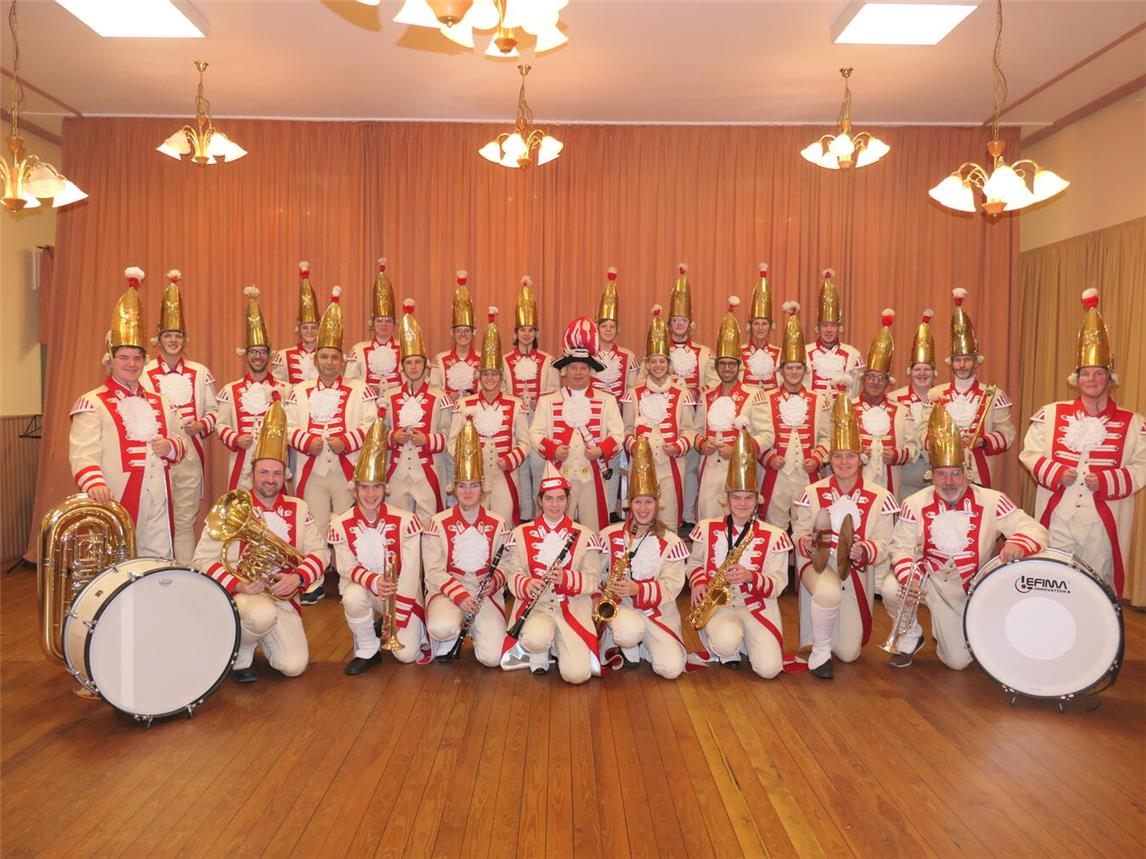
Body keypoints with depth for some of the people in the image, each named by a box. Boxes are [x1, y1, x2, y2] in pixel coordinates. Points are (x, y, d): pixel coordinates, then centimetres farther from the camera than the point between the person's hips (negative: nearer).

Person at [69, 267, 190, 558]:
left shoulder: (160, 402, 18)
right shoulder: (92, 403, -2)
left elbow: (182, 441, 22)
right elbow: (83, 454, -13)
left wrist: (171, 446, -3)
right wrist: (94, 484, -32)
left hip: (158, 506, 5)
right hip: (116, 506, -5)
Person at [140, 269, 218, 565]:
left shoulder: (200, 373, 9)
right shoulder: (143, 373, 2)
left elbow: (213, 410, 11)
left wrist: (201, 425, -8)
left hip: (190, 455, 2)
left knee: (186, 520, 8)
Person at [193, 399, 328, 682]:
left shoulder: (298, 509, 3)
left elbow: (320, 552, 1)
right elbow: (203, 560, -10)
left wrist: (297, 578, -19)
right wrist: (238, 585, -25)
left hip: (283, 597, 3)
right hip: (240, 595, -3)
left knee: (294, 667, -11)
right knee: (262, 614, -38)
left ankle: (263, 639, 24)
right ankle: (241, 654, -3)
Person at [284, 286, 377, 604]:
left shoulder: (359, 389, 4)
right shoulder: (299, 391, 11)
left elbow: (371, 424, -4)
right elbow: (288, 426, 5)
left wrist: (346, 441, -17)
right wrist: (307, 441, -14)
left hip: (348, 470, -2)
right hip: (311, 470, 2)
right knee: (314, 528, 7)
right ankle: (313, 583, 17)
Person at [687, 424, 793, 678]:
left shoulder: (773, 536, -4)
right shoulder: (707, 529, 2)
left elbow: (778, 583, -6)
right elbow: (695, 562, 15)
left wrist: (751, 576, -25)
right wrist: (698, 583, -6)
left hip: (758, 607, 0)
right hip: (718, 603, 0)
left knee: (769, 669, -17)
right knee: (727, 643, -34)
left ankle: (747, 638, 18)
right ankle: (728, 651, 7)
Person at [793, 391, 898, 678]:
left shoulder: (879, 498, -6)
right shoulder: (813, 493, -4)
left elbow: (884, 544, -6)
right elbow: (799, 532, 0)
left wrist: (865, 550, -28)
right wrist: (807, 542, -24)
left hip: (857, 571, 1)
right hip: (819, 562, -1)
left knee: (849, 653, 2)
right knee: (828, 592, -40)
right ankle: (819, 651, -13)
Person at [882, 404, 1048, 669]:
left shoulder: (991, 502, -14)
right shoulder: (915, 504, -13)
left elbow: (1035, 529, -14)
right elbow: (902, 547, -14)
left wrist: (1019, 544, -39)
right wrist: (909, 578, -35)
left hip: (972, 587, 1)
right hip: (931, 580, 0)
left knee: (958, 661, -1)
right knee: (891, 588, -32)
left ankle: (944, 632, 38)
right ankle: (910, 638, 2)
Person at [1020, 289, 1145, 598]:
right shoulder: (1050, 414, 5)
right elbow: (1030, 453, 4)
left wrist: (1106, 481, -17)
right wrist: (1056, 473, -14)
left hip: (1103, 527, 0)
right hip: (1058, 522, 0)